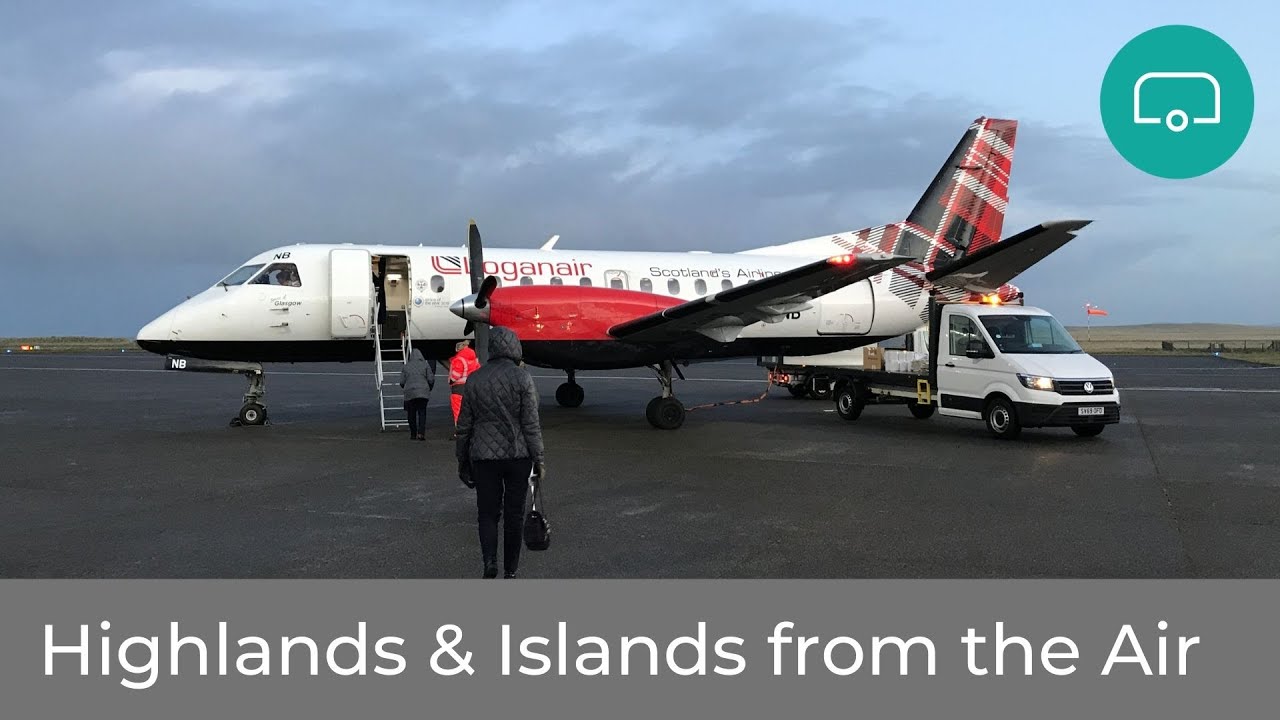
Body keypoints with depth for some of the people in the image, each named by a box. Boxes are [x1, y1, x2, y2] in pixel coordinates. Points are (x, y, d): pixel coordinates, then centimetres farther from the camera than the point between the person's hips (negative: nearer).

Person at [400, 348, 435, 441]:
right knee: (422, 412, 3)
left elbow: (402, 382, 6)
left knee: (411, 413, 9)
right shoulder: (425, 364, 4)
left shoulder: (406, 366, 8)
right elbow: (431, 379, 0)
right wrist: (429, 389, 18)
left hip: (409, 392, 1)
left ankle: (413, 434, 10)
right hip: (423, 392, -1)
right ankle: (421, 432, -12)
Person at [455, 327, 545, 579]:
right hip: (518, 455, -1)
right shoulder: (522, 378, -8)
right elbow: (531, 424, -8)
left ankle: (490, 560, -11)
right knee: (514, 514, 10)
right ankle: (510, 570, 17)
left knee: (487, 512, 10)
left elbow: (464, 426, 6)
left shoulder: (474, 379, 1)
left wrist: (462, 461, 15)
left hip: (484, 456, 1)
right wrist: (538, 460, -1)